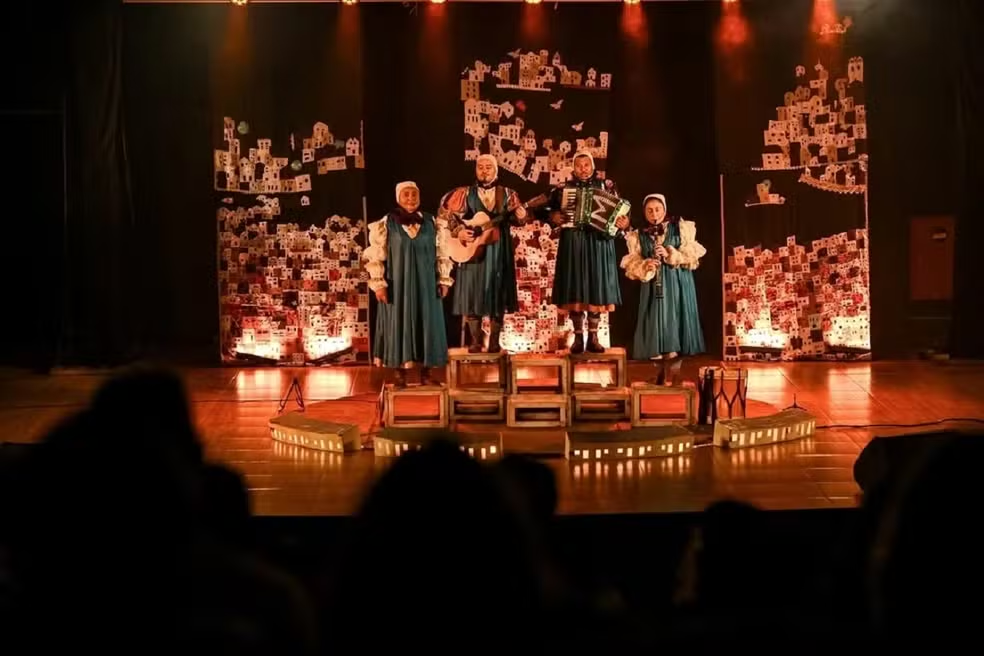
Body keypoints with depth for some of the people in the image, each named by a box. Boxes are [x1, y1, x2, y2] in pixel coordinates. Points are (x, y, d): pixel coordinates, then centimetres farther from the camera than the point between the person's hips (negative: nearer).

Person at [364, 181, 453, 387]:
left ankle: (426, 372, 12)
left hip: (425, 284, 2)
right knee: (399, 324, 2)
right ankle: (400, 372, 9)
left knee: (427, 324, 4)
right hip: (397, 283, -2)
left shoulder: (432, 223, 4)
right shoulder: (386, 224, -3)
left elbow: (442, 254, 7)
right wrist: (378, 283, -9)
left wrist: (443, 280, 2)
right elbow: (375, 256, -3)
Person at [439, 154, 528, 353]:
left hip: (498, 250, 1)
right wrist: (458, 231, -14)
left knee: (498, 294, 1)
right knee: (472, 293, -2)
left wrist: (520, 216, -22)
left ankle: (494, 341, 8)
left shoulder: (507, 194, 8)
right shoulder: (464, 194, 5)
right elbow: (446, 214, 1)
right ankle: (475, 341, 6)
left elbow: (516, 217, 1)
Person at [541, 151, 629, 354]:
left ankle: (593, 337, 8)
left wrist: (623, 222, -18)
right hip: (573, 243, 0)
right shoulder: (563, 188, 7)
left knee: (597, 288, 0)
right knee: (575, 289, -1)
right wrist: (554, 217, -13)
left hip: (599, 241, 0)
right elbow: (549, 210, 8)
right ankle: (578, 337, 7)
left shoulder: (607, 186, 6)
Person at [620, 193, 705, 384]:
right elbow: (631, 266, 3)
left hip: (678, 284, -1)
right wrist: (646, 266, -16)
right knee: (656, 319, -3)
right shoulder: (638, 236, 8)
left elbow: (693, 255, -3)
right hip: (653, 286, 1)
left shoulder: (681, 228, 4)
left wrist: (670, 254, -15)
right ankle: (662, 372, 6)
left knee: (675, 319, -6)